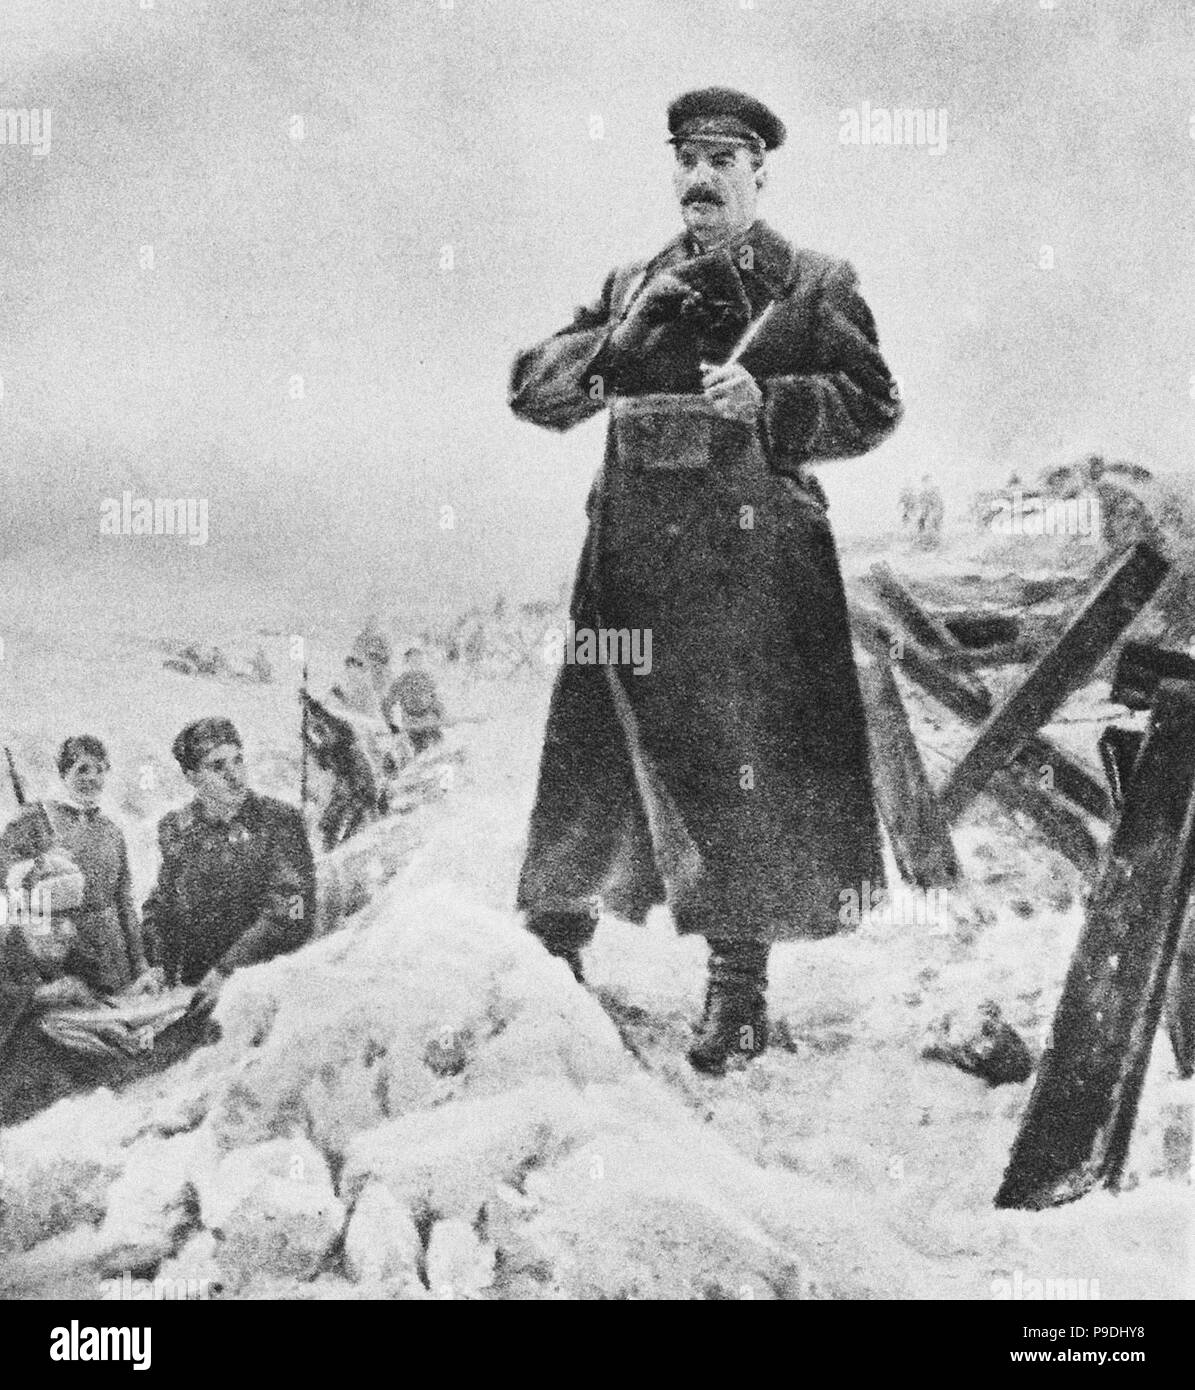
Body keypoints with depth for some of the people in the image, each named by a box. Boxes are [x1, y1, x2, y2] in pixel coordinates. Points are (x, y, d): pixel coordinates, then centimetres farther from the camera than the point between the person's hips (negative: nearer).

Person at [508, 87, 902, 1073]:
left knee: (743, 762, -2)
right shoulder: (631, 285, 17)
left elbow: (874, 405, 1)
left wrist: (765, 402, -14)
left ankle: (739, 989, 8)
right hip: (633, 554, 4)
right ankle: (552, 956, 15)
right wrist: (621, 338, -6)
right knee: (592, 751, 3)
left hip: (753, 555, -3)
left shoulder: (814, 285, 7)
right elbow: (533, 390, 10)